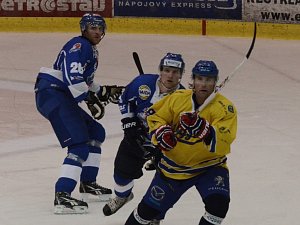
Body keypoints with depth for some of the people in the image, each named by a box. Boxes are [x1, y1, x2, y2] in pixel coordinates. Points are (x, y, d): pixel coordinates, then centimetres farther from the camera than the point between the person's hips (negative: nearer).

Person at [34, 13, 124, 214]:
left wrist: (107, 92, 20)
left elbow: (85, 83, 29)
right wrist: (91, 99, -26)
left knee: (95, 132, 21)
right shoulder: (79, 46, -11)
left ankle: (87, 184, 30)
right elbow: (72, 76, -24)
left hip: (64, 98, 11)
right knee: (79, 144, -19)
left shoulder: (91, 51, 22)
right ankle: (62, 196, -28)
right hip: (52, 94, -11)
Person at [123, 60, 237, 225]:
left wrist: (204, 130, -46)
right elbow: (154, 116, 5)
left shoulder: (225, 108, -18)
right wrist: (161, 132, -16)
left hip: (209, 166, -2)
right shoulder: (177, 98, -9)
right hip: (174, 166, 2)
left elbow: (222, 145, -29)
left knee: (218, 203, -28)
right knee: (149, 208, 9)